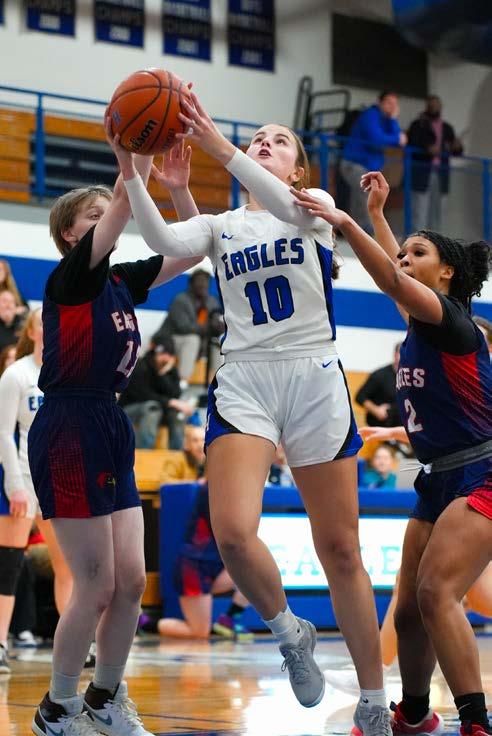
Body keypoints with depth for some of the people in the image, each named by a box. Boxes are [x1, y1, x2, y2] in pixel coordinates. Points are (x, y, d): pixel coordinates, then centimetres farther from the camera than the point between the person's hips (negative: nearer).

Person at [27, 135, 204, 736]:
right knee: (97, 586, -5)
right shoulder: (69, 278, -8)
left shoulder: (122, 281, 14)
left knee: (131, 581, 7)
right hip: (69, 431, -8)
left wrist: (179, 187, 1)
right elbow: (121, 208, -24)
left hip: (111, 431, 8)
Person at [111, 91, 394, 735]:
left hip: (314, 379, -1)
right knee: (232, 533, -23)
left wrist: (220, 148, -27)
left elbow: (289, 208, -16)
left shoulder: (317, 208, 9)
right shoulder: (221, 226, 15)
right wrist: (130, 171, -21)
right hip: (243, 382, 1)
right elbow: (165, 241, -7)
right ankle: (290, 633, 5)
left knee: (340, 549, 2)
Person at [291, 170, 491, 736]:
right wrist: (377, 212, 37)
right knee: (409, 609, 10)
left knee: (436, 592, -25)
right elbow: (394, 277, 34)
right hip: (438, 480, 9)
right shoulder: (420, 324, 13)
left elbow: (392, 281, -29)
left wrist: (345, 223, -38)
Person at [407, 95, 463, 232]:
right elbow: (411, 145, -8)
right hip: (421, 175, -5)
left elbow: (456, 152, 16)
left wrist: (457, 147, -7)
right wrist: (427, 149, -26)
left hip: (441, 176, 5)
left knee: (436, 213, 4)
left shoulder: (447, 128, 18)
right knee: (419, 214, -8)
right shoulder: (418, 125, 5)